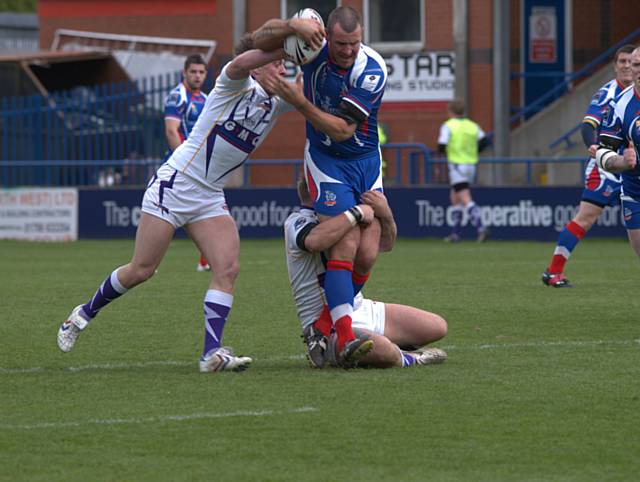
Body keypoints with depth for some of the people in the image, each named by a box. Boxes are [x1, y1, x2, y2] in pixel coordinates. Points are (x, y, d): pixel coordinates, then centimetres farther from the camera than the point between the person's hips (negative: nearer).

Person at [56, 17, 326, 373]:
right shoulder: (236, 85, -15)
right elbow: (240, 63, -38)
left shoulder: (276, 103, 7)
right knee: (141, 270, 0)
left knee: (227, 268, -12)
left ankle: (212, 353, -15)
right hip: (174, 184, -7)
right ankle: (84, 314, 22)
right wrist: (292, 30, -48)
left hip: (209, 197, 7)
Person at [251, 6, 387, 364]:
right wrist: (290, 27, -26)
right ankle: (345, 338, -26)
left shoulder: (373, 71, -21)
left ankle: (330, 319, 16)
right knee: (345, 246, -19)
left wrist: (300, 102, -31)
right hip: (325, 159, -1)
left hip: (367, 160, 1)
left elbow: (342, 130, -23)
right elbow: (259, 40, -5)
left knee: (368, 253, -6)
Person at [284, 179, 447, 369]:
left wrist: (385, 214, -11)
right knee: (380, 347, -39)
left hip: (363, 310, 9)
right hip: (330, 329, -9)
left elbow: (385, 244, 10)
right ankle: (403, 359, -7)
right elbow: (315, 241, -38)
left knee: (437, 326, 3)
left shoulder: (339, 218, 15)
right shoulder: (297, 222, -13)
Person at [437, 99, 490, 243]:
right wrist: (473, 152, 12)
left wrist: (443, 150, 12)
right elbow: (484, 141, -3)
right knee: (454, 198, 19)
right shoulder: (473, 126, 10)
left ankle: (480, 228, -31)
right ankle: (455, 233, 18)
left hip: (457, 165, -6)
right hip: (471, 165, 6)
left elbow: (441, 147, -12)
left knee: (466, 200, -14)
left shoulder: (448, 126, -4)